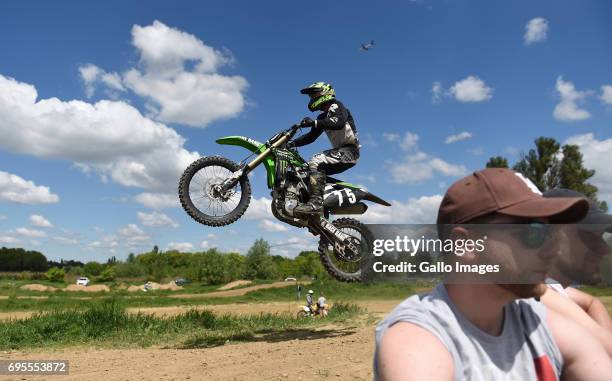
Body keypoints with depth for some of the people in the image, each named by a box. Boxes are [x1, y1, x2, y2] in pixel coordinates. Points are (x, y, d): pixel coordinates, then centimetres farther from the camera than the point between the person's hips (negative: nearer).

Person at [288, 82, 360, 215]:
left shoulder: (336, 106, -4)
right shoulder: (323, 117, 22)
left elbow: (339, 123, -25)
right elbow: (311, 136, 19)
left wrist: (314, 123, -30)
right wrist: (292, 143, 7)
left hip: (349, 150, -9)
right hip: (340, 151, 9)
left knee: (315, 163, -28)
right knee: (306, 169, 5)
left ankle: (316, 203, -37)